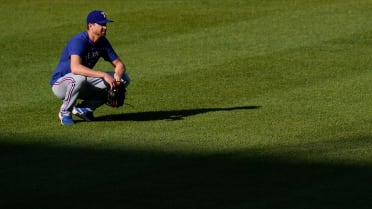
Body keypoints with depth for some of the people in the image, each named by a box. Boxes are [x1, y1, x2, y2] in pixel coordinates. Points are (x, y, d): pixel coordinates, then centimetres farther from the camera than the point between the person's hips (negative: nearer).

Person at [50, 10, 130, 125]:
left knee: (124, 78, -6)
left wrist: (117, 75, -25)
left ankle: (85, 108, 1)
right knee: (79, 77, -43)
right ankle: (65, 112, -14)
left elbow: (119, 64, 0)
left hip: (83, 86, 7)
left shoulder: (103, 42, -3)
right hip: (60, 84, -7)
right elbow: (75, 68, -44)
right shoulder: (79, 41, -27)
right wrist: (103, 75, -49)